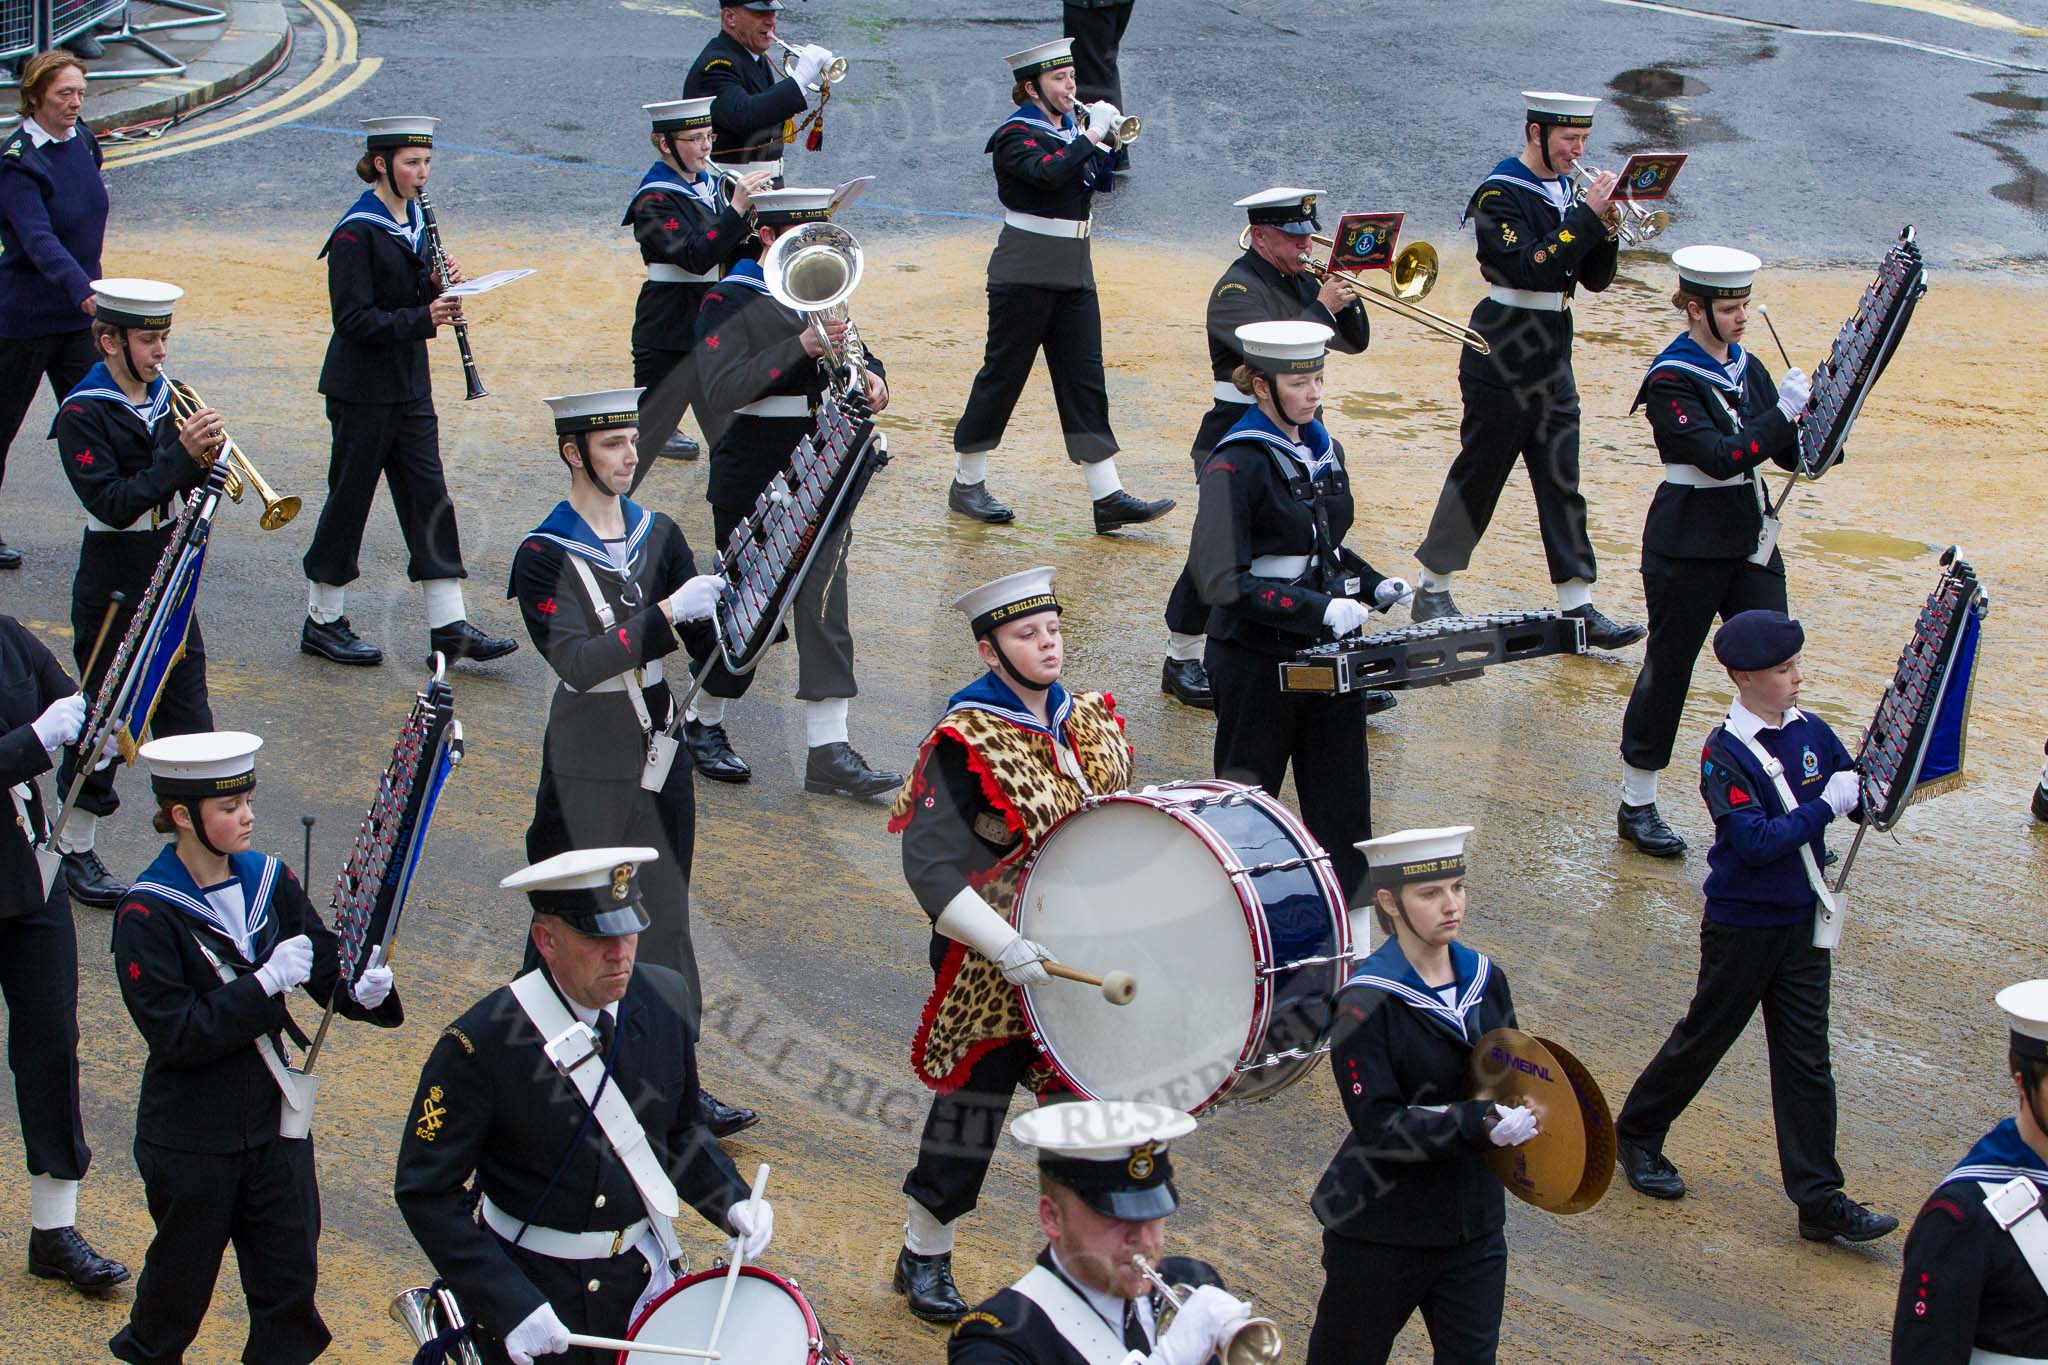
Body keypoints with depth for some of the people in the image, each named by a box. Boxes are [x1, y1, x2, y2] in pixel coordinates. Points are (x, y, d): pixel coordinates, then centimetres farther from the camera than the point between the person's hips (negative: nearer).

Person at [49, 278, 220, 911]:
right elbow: (113, 504, -24)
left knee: (188, 715, 9)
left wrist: (202, 459, -12)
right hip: (114, 588, -6)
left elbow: (180, 488, 9)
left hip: (170, 579, 6)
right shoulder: (83, 414, -15)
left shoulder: (162, 396, 6)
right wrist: (181, 456, -28)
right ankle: (73, 853, 15)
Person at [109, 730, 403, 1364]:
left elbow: (324, 959, 3)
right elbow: (176, 1034, -22)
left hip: (274, 1120, 5)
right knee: (183, 1271, 13)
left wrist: (363, 990, -20)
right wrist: (266, 985, -27)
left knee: (291, 1276, 8)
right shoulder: (146, 914, -18)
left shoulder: (269, 879, -1)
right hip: (191, 1136, -4)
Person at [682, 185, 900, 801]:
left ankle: (828, 750, 0)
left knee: (825, 608, 1)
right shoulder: (729, 303, -10)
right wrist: (801, 346, -30)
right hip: (754, 489, -6)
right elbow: (723, 388, -23)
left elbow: (855, 357, 18)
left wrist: (867, 376, -7)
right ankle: (702, 727, 23)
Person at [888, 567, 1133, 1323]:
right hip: (992, 975, -5)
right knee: (972, 1106, 6)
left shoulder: (1090, 722, 4)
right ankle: (924, 1257, 24)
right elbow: (929, 866, -21)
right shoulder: (964, 744, -16)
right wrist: (1006, 947, -27)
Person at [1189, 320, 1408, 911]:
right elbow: (1224, 581, -20)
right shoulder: (1236, 465, -15)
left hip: (1331, 653, 6)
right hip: (1258, 658, -6)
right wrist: (1318, 610, -25)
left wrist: (1378, 587, 3)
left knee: (1343, 801, 8)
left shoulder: (1325, 451, 8)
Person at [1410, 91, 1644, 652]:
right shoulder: (1500, 196, -12)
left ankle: (1577, 606, 1)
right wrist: (1588, 217, -24)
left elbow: (1596, 278, 11)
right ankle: (1432, 590, 16)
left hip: (1552, 360, 7)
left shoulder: (1564, 193, 11)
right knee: (1478, 475, 2)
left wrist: (1605, 227, -7)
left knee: (1562, 483, 3)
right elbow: (1531, 269, -25)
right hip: (1503, 359, -7)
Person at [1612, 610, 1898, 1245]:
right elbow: (1757, 842, -25)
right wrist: (1827, 805, -23)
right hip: (1742, 925, -5)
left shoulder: (1811, 732, 2)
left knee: (1806, 1058, 4)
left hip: (1802, 921, 5)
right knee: (1705, 1037, 10)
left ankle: (1819, 1199, 4)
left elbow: (1869, 801, 6)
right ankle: (1637, 1133, 33)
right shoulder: (1725, 753, -16)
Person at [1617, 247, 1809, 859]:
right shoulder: (1671, 380, -13)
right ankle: (1636, 807, 17)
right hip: (1689, 546, -7)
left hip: (1750, 537, 7)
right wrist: (1783, 411, -27)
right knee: (1668, 670, 4)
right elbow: (1720, 457, -25)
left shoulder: (1745, 368, 9)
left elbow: (1789, 454, 8)